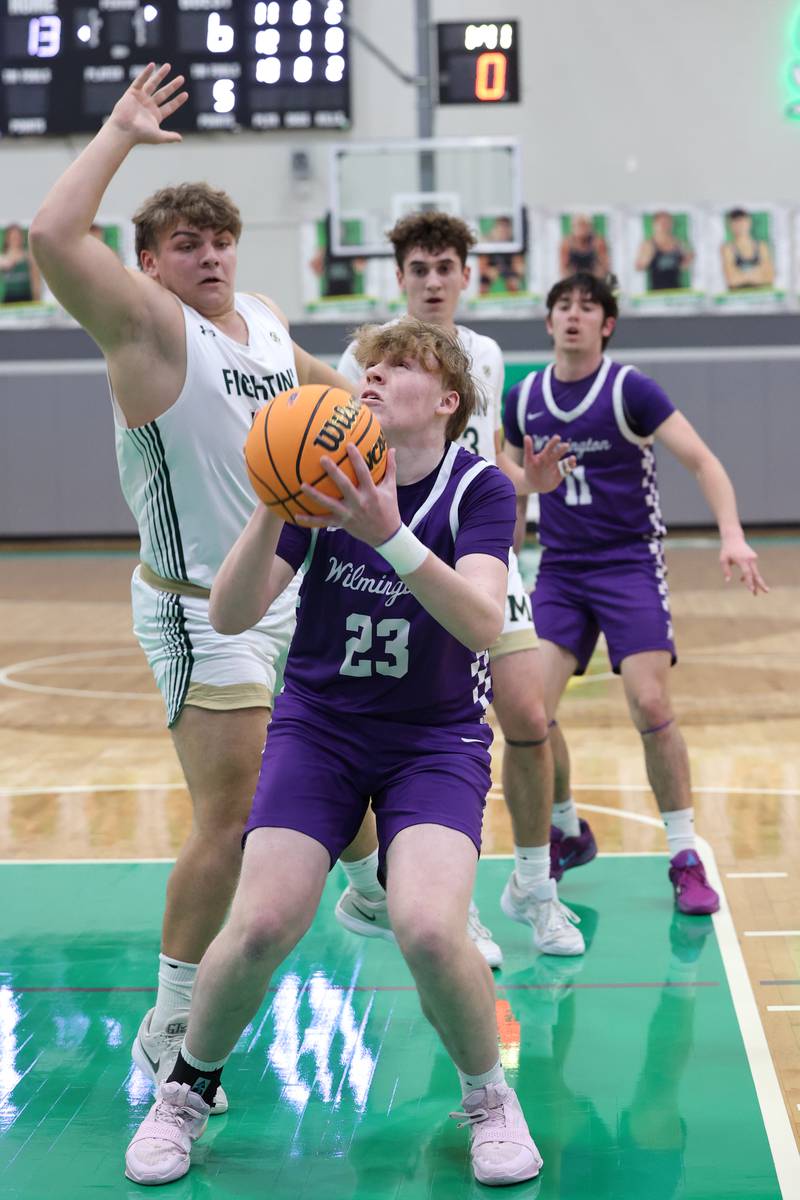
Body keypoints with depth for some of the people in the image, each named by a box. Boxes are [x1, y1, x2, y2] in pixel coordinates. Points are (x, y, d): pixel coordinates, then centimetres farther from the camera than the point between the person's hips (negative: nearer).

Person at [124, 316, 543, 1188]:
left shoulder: (479, 488, -10)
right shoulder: (325, 476, -6)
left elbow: (483, 622, -28)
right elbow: (230, 615, -13)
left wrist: (388, 536, -41)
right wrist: (272, 512, -30)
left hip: (437, 738, -1)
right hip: (318, 726, 1)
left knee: (429, 930, -25)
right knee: (262, 924, -17)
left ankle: (489, 1099, 6)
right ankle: (185, 1092, 12)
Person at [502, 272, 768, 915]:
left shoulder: (630, 389, -9)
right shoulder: (524, 398, 4)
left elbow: (703, 461, -14)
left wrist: (732, 536, -29)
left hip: (631, 565, -3)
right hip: (559, 571, 4)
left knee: (651, 706, -15)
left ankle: (685, 857, -1)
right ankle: (568, 832, 16)